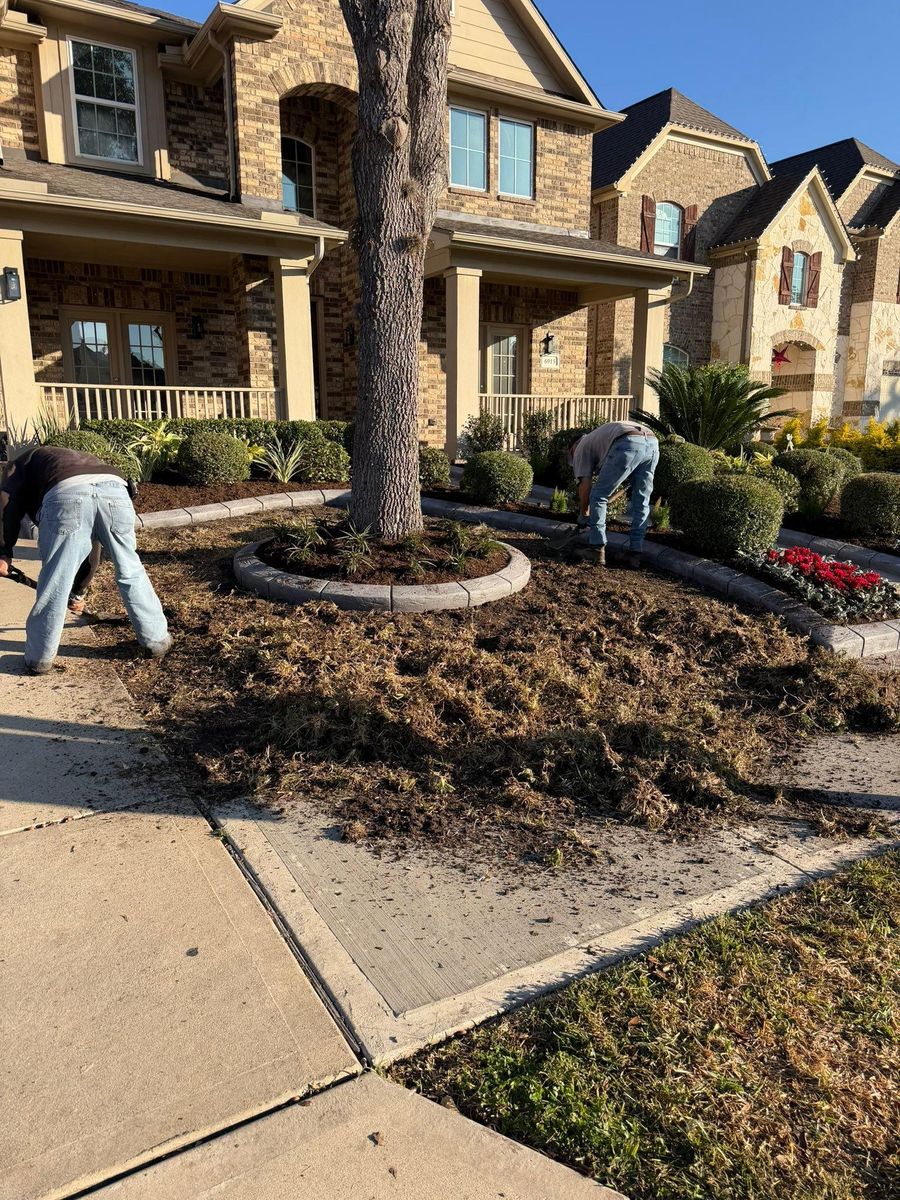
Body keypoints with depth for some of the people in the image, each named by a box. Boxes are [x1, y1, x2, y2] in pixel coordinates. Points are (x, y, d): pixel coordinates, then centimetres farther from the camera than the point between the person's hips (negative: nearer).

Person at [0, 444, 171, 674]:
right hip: (114, 488, 5)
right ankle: (157, 639, 31)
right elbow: (89, 546, 52)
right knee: (131, 571, 22)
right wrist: (77, 591, 61)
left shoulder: (21, 463, 37)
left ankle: (39, 658, 24)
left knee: (55, 581, 8)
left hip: (66, 493, -4)